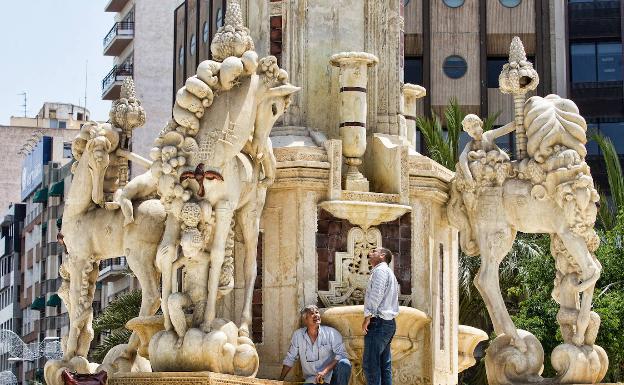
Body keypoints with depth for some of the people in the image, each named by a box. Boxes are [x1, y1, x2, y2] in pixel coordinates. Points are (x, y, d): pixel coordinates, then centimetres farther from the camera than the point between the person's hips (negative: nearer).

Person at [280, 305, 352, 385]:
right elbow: (289, 359, 16)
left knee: (344, 363, -32)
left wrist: (325, 371, -21)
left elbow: (341, 354, -9)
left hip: (332, 378, -1)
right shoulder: (297, 335, 7)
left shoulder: (331, 333, -1)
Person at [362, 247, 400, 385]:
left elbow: (376, 295, -18)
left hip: (378, 322, -10)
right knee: (384, 365, 8)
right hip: (389, 323, 10)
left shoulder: (380, 270, -6)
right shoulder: (389, 273, 25)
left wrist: (367, 317, -16)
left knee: (370, 364, -12)